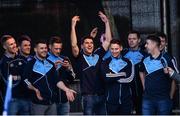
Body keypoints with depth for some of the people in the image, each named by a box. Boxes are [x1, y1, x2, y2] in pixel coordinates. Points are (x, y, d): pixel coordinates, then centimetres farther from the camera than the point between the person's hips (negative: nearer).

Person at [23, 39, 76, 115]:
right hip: (38, 103, -5)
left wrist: (66, 89, -6)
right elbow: (26, 81, -7)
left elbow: (57, 80, 8)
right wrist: (35, 90, -23)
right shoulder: (31, 64, -3)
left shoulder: (50, 64, 13)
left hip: (51, 102, 5)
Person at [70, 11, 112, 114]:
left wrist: (107, 22, 6)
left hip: (101, 94, 4)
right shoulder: (80, 57, 0)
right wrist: (73, 25, -20)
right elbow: (74, 45, -16)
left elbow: (108, 40, 11)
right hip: (88, 96, -4)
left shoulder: (98, 54, 10)